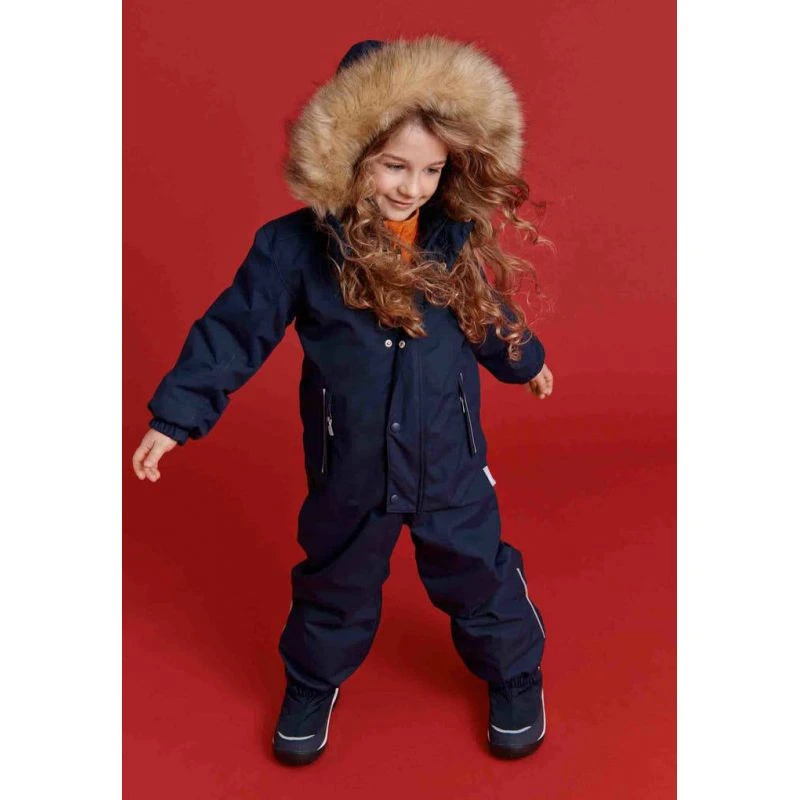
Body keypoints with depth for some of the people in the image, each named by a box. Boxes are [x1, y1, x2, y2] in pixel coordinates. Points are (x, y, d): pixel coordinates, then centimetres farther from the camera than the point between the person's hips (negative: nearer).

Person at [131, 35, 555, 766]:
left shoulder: (459, 239, -7)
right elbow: (235, 329, -12)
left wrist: (525, 360, 28)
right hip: (351, 467, -1)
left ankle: (515, 672, 46)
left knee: (478, 571, 19)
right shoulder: (298, 246, -17)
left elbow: (489, 311, 12)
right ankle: (313, 682, 47)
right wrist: (177, 415, -13)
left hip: (451, 459, 2)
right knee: (336, 582, 21)